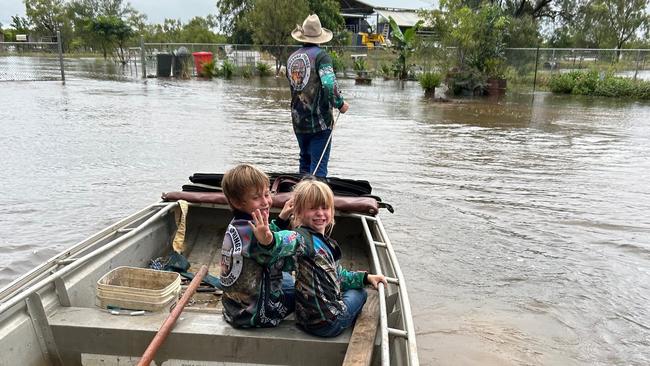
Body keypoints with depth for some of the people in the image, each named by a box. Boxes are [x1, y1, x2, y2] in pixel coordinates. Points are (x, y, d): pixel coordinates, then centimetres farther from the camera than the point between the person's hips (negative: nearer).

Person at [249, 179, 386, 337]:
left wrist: (366, 277, 15)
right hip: (326, 322, -8)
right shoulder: (303, 237, -20)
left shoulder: (326, 243, 10)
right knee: (360, 294, 15)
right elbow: (289, 241, -44)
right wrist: (269, 241, -65)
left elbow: (338, 275, 22)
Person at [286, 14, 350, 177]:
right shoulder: (320, 55, -10)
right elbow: (329, 84, -23)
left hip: (298, 121, 6)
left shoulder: (292, 58, 8)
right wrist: (340, 103, -10)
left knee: (305, 162, 20)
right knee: (319, 167, -2)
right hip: (320, 121, -6)